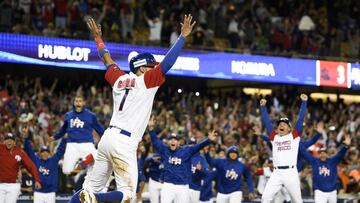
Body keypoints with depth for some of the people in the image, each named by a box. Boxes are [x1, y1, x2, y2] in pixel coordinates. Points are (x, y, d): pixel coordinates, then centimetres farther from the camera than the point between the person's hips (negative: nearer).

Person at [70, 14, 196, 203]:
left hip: (108, 137, 8)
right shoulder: (145, 80, -3)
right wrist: (183, 36, -6)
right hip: (124, 143, -8)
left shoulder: (119, 79, 15)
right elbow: (167, 62, -10)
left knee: (93, 185, 10)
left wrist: (98, 38, 45)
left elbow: (108, 60, 31)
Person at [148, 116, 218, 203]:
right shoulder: (164, 150, 7)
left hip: (183, 187, 1)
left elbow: (199, 146, -7)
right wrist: (151, 128, -14)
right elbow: (155, 141, 1)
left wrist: (209, 140, -25)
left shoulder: (186, 151, 3)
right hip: (168, 185, 0)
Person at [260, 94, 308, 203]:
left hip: (291, 172, -2)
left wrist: (304, 102, -2)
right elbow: (266, 121, 16)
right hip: (276, 173, 2)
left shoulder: (294, 136, 9)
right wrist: (263, 106, 10)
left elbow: (300, 119, 4)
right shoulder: (274, 137, 17)